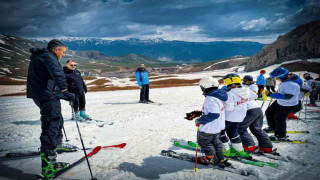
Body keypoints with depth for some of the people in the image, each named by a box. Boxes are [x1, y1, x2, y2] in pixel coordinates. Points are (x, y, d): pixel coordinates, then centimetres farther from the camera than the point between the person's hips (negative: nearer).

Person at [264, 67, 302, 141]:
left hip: (288, 106, -10)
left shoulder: (291, 84, -37)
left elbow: (287, 97, -38)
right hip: (280, 102, 10)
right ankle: (272, 127, 44)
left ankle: (281, 136, 30)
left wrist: (271, 94, -38)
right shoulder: (289, 77, -8)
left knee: (279, 119, 7)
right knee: (269, 112, 20)